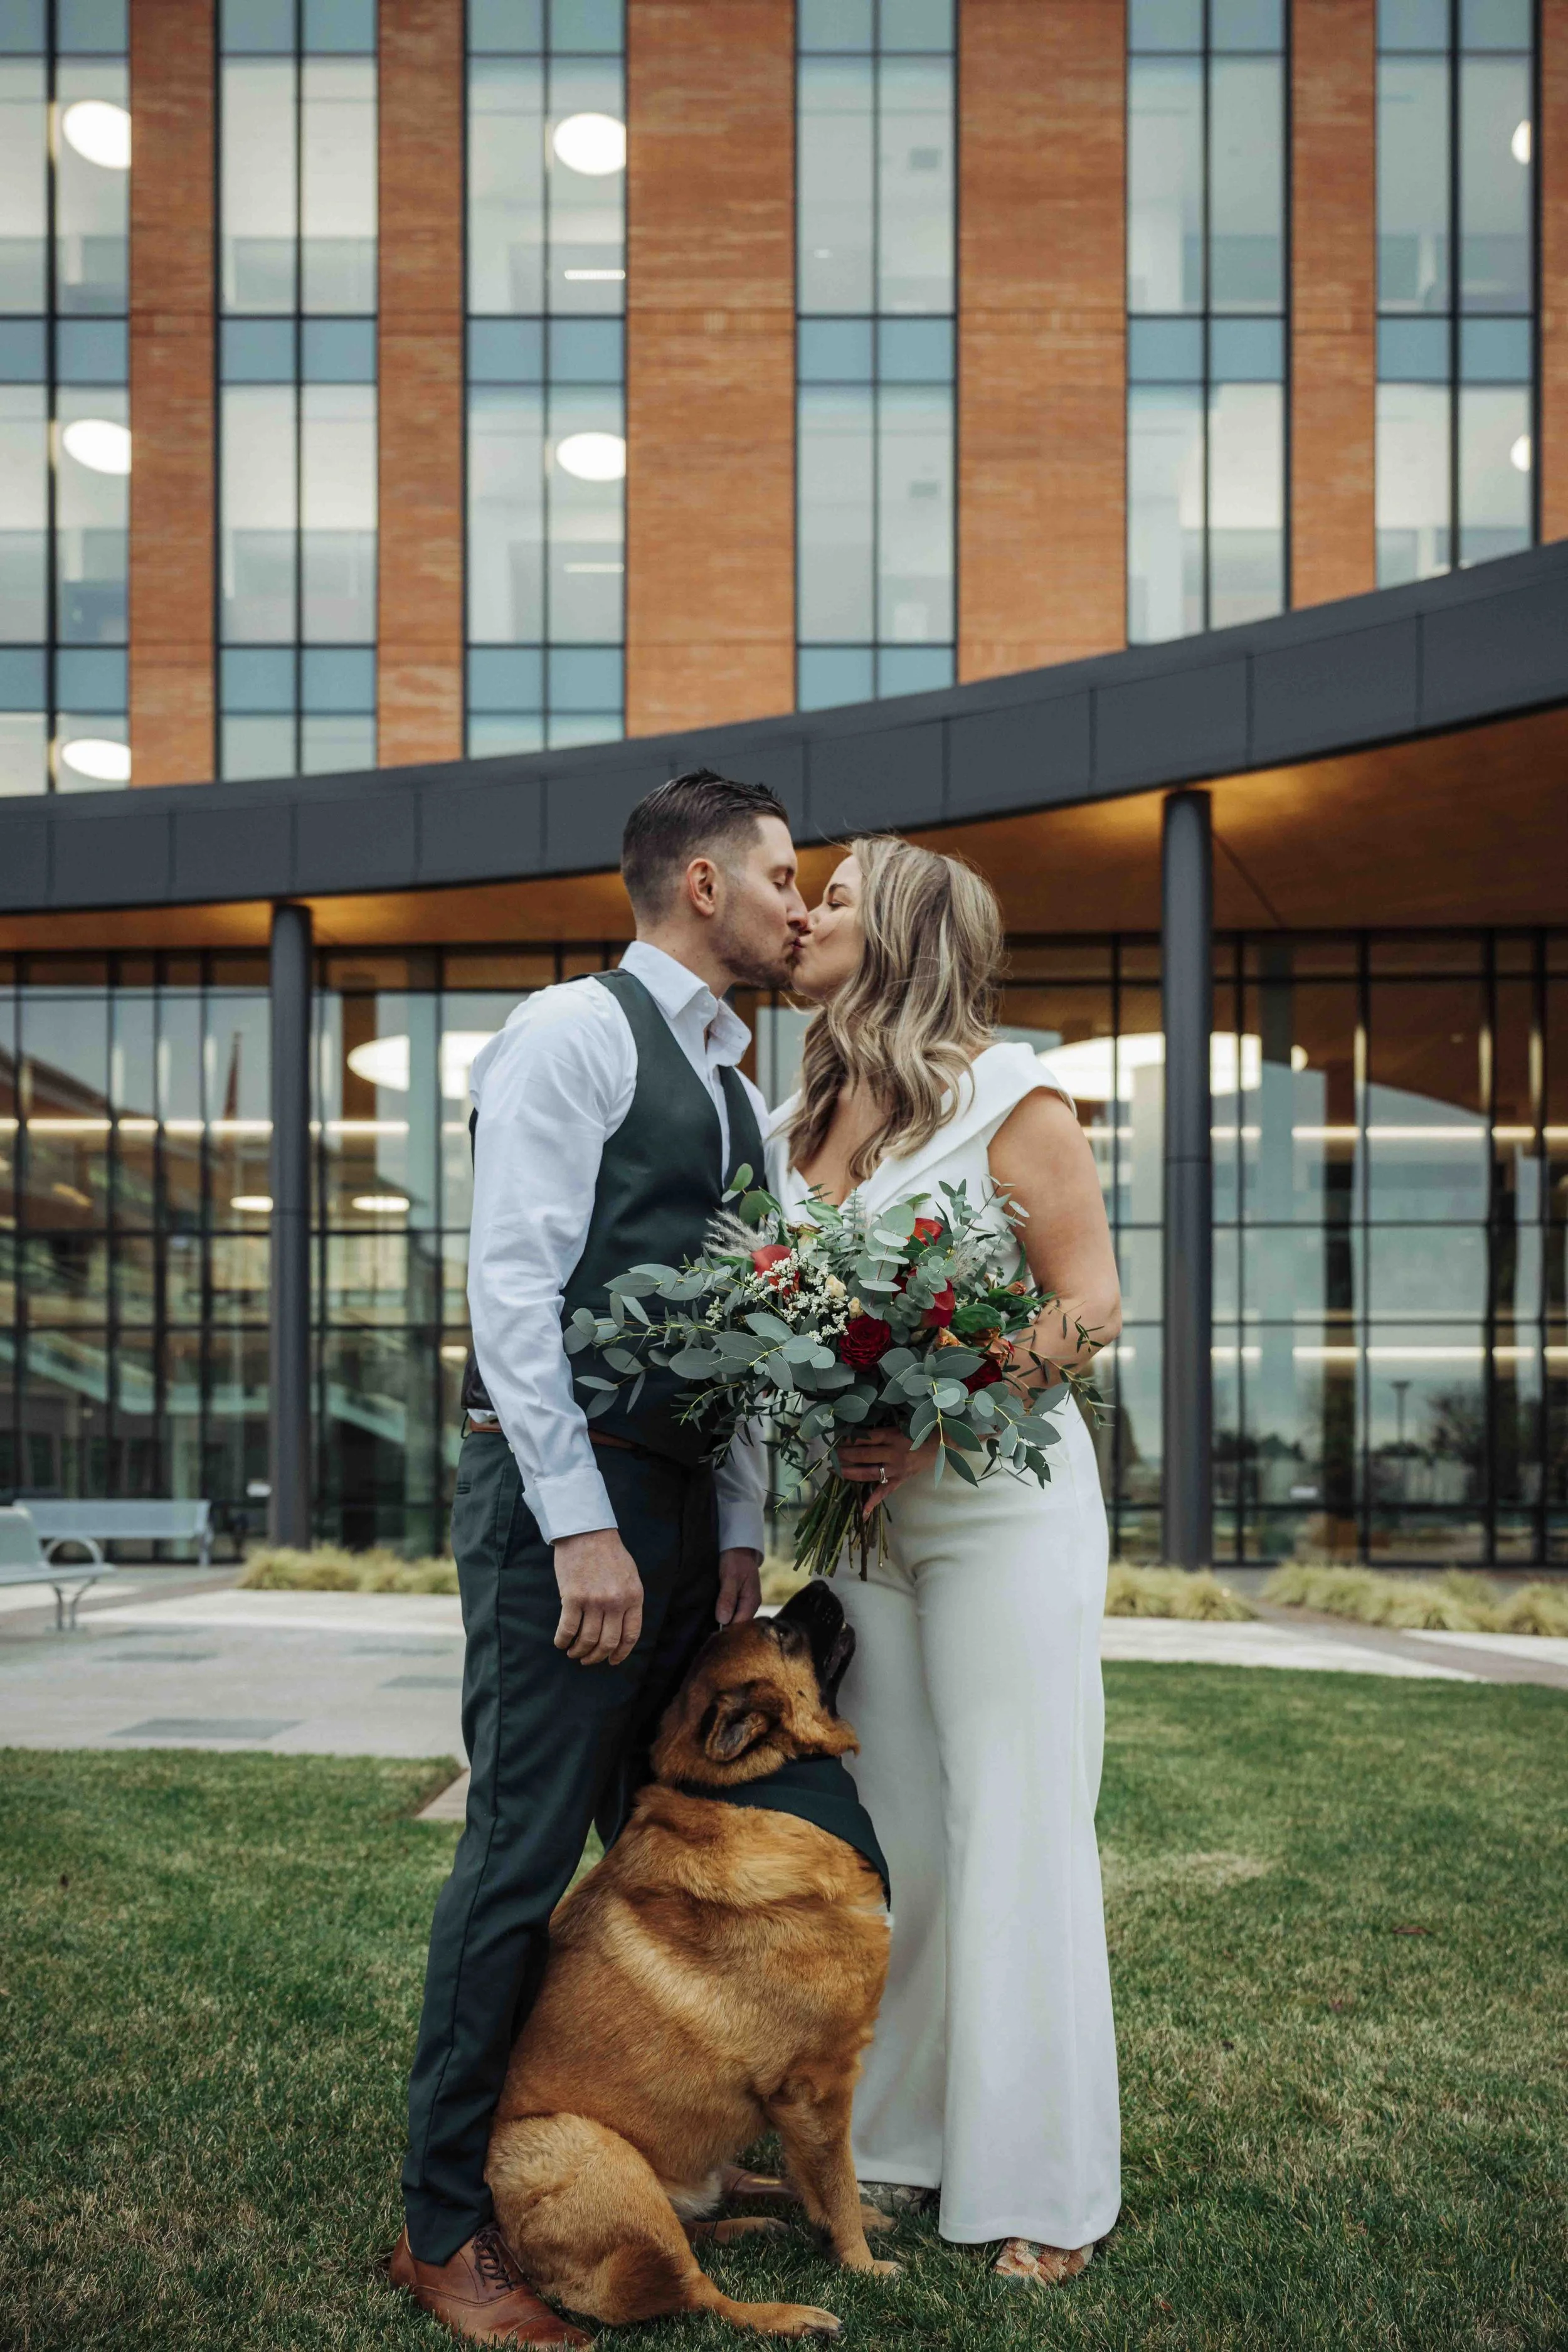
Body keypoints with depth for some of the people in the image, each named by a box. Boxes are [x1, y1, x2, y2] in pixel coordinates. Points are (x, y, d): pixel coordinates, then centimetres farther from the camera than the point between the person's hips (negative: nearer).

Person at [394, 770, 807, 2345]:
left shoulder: (733, 1087, 19)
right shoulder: (576, 1032, -7)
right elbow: (511, 1286, -16)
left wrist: (740, 1528, 12)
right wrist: (581, 1526, -20)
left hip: (679, 1498, 9)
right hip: (565, 1490, -9)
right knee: (525, 1855, -5)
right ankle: (442, 2226, 8)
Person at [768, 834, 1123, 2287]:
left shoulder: (1007, 1094, -7)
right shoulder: (794, 1122, 11)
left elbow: (1091, 1304, -10)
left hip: (1000, 1499, -5)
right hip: (853, 1509, 6)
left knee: (1012, 1827, -1)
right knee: (881, 1828, 9)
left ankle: (1040, 2188, 10)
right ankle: (896, 2142, 22)